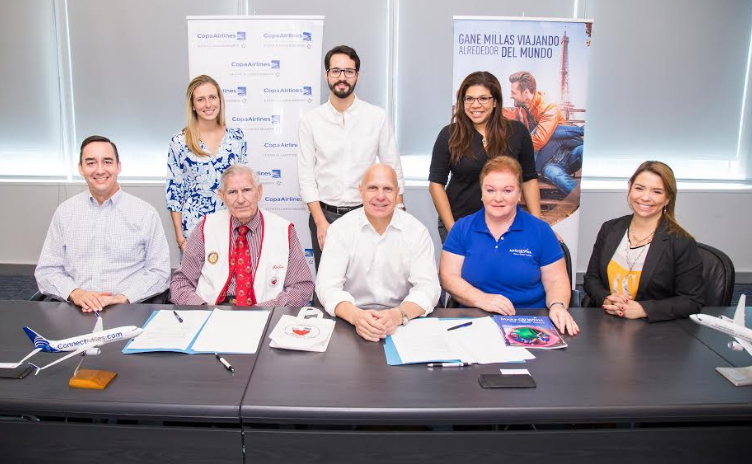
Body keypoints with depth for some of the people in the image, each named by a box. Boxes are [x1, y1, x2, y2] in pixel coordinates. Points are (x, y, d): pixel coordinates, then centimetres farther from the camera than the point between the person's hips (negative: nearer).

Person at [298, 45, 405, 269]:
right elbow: (306, 177, -1)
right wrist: (321, 223, -8)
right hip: (324, 215, 1)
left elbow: (393, 169, 2)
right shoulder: (310, 120, 0)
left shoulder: (377, 117, -1)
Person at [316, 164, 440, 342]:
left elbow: (427, 286, -9)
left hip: (402, 324, 1)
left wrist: (399, 314, -29)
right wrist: (355, 315, -31)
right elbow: (327, 286, -11)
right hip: (351, 322, 0)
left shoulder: (416, 231, -1)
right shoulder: (340, 229, -2)